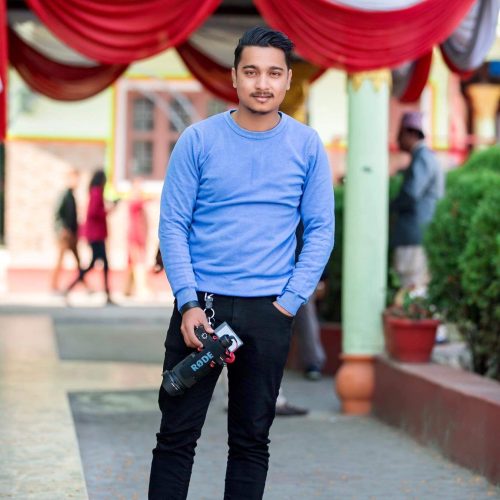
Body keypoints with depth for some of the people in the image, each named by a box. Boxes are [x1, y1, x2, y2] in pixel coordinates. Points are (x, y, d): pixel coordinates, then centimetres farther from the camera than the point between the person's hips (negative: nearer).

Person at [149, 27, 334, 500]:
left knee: (252, 439, 10)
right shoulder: (199, 140, -3)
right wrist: (188, 304, -11)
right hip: (201, 302, -1)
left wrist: (289, 302, -6)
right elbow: (172, 225, -2)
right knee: (177, 434, 2)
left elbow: (320, 231, 3)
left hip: (270, 312, 1)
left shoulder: (307, 146, 1)